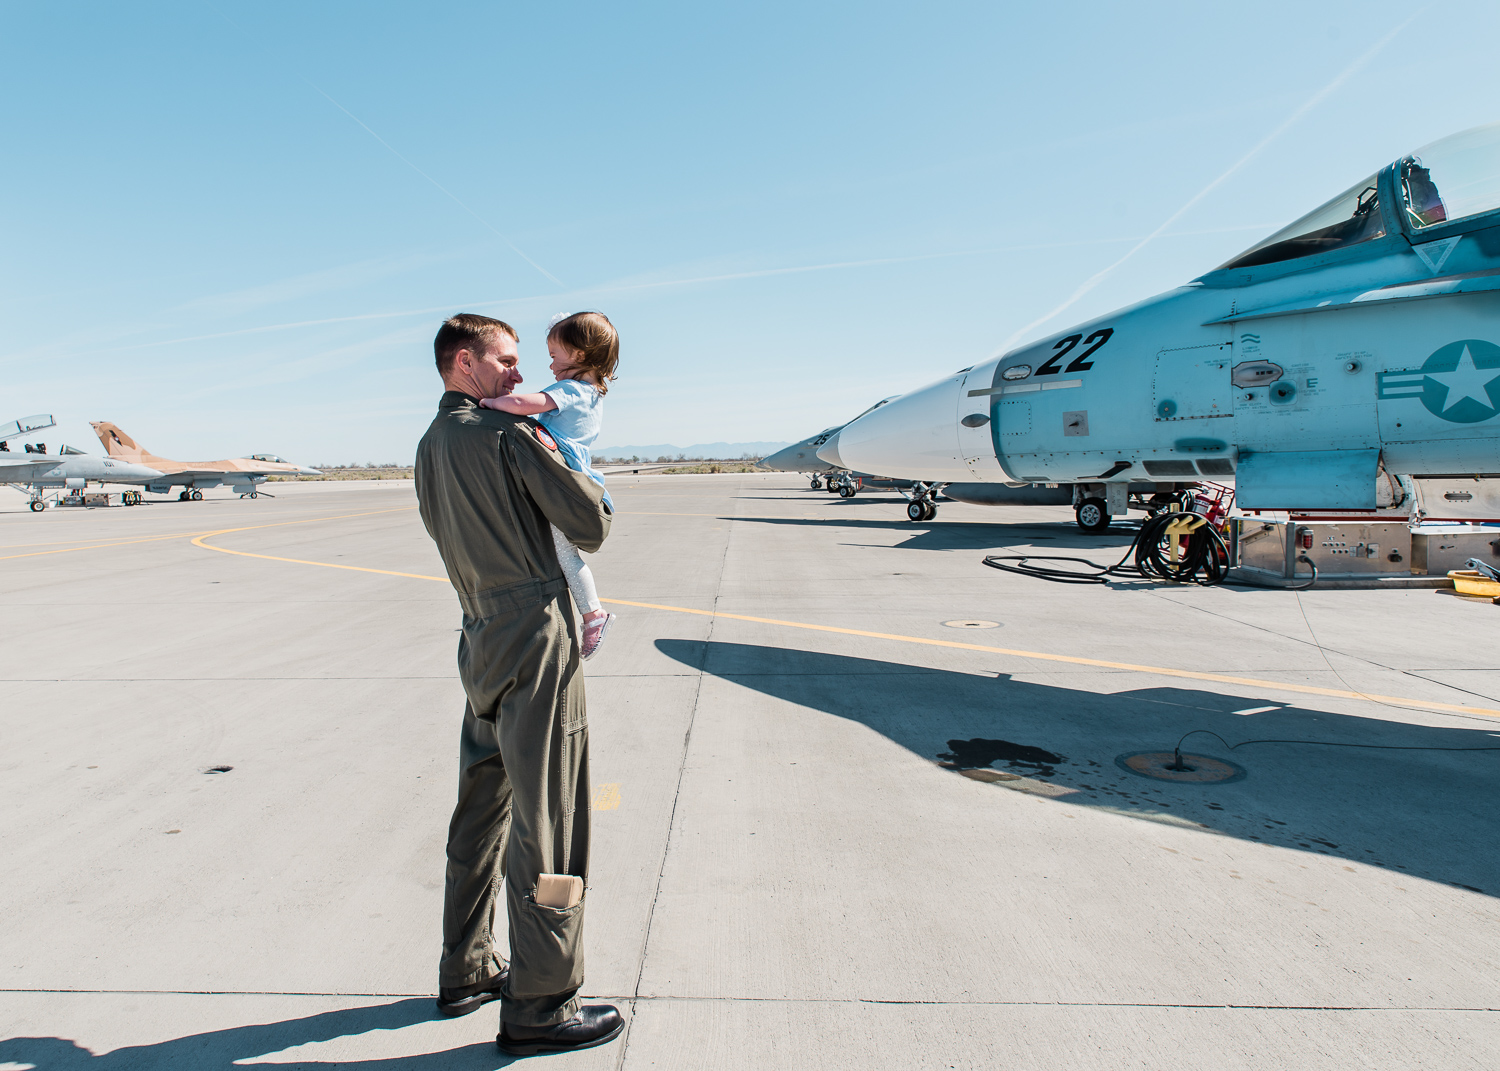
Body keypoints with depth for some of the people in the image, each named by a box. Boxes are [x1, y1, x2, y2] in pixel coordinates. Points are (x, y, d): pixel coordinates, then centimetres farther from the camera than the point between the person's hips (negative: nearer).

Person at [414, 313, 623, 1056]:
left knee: (481, 812, 19)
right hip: (536, 637, -9)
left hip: (481, 641, 9)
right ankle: (538, 1006, 7)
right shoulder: (507, 434, -10)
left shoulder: (429, 447, 15)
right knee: (547, 824, -2)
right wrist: (560, 464, 5)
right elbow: (591, 525, -10)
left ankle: (465, 972, 32)